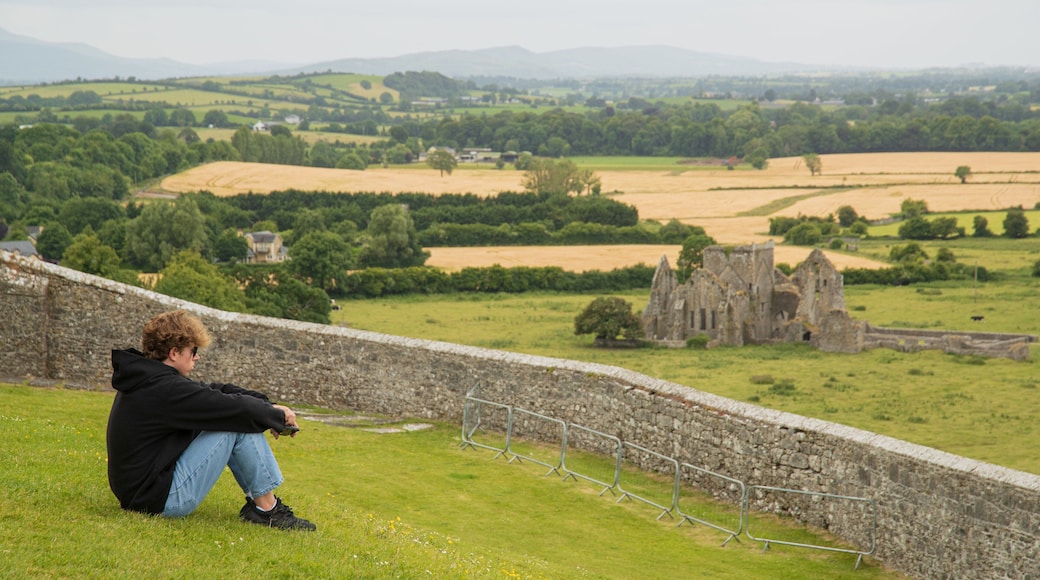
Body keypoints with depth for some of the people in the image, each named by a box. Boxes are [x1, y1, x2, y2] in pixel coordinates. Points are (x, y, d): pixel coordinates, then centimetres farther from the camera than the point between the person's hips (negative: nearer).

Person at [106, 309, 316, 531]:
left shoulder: (145, 380, 10)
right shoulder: (164, 389, -21)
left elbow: (213, 392, 10)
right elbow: (236, 409, -19)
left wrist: (267, 405, 2)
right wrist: (277, 414, -2)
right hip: (162, 500, -10)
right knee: (240, 423, -12)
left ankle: (256, 501, 13)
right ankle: (268, 510, -3)